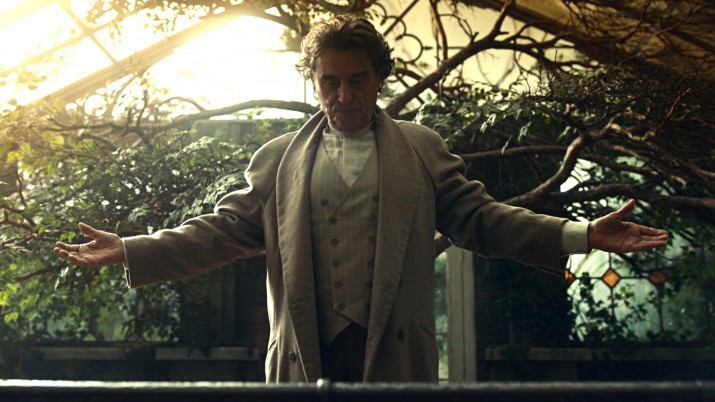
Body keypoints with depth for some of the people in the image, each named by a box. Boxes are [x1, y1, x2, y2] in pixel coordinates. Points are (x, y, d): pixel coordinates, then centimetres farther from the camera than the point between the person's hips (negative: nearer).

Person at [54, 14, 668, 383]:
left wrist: (581, 235, -6)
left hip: (396, 360, -1)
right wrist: (130, 251, 1)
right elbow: (225, 229, 10)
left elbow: (477, 217, 5)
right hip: (306, 359, 1)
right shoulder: (278, 158, 13)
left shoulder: (422, 150, 11)